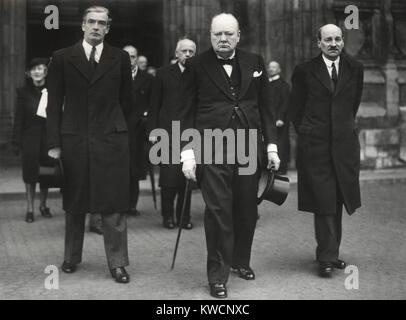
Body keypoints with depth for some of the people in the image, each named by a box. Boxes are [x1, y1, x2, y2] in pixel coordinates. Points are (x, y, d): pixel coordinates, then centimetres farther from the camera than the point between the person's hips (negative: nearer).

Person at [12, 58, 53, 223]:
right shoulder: (24, 92, 1)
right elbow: (19, 119, 1)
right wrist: (17, 142, -2)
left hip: (48, 136, 1)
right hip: (30, 137, 0)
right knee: (30, 174, 3)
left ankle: (43, 205, 25)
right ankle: (30, 208, 13)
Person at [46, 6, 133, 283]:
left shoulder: (120, 58, 5)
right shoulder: (62, 58, 4)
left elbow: (126, 101, 11)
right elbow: (54, 104, 2)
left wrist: (114, 126, 11)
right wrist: (54, 143, -3)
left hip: (112, 139, 0)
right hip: (73, 140, 1)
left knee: (114, 205, -1)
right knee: (75, 204, 11)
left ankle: (118, 263, 8)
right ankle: (72, 257, 26)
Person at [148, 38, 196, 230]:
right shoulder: (164, 74, 8)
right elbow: (154, 104, 8)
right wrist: (152, 130, 2)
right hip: (168, 132, -1)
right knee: (169, 175, -3)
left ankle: (184, 216, 16)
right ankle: (167, 215, 12)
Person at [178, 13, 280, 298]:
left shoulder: (255, 62, 10)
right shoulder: (196, 66, 2)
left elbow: (265, 106, 13)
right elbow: (187, 112, 1)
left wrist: (272, 145, 8)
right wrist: (187, 151, -6)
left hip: (249, 147, 3)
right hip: (212, 150, -3)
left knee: (247, 210, 9)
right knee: (218, 211, -4)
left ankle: (240, 261, 30)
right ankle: (217, 274, 6)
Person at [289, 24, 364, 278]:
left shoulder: (355, 69, 6)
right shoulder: (305, 71, -1)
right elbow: (296, 109, 9)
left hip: (345, 143, 3)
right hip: (315, 144, -3)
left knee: (337, 202, 8)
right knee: (323, 202, -5)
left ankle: (330, 253, 19)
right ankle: (327, 257, -1)